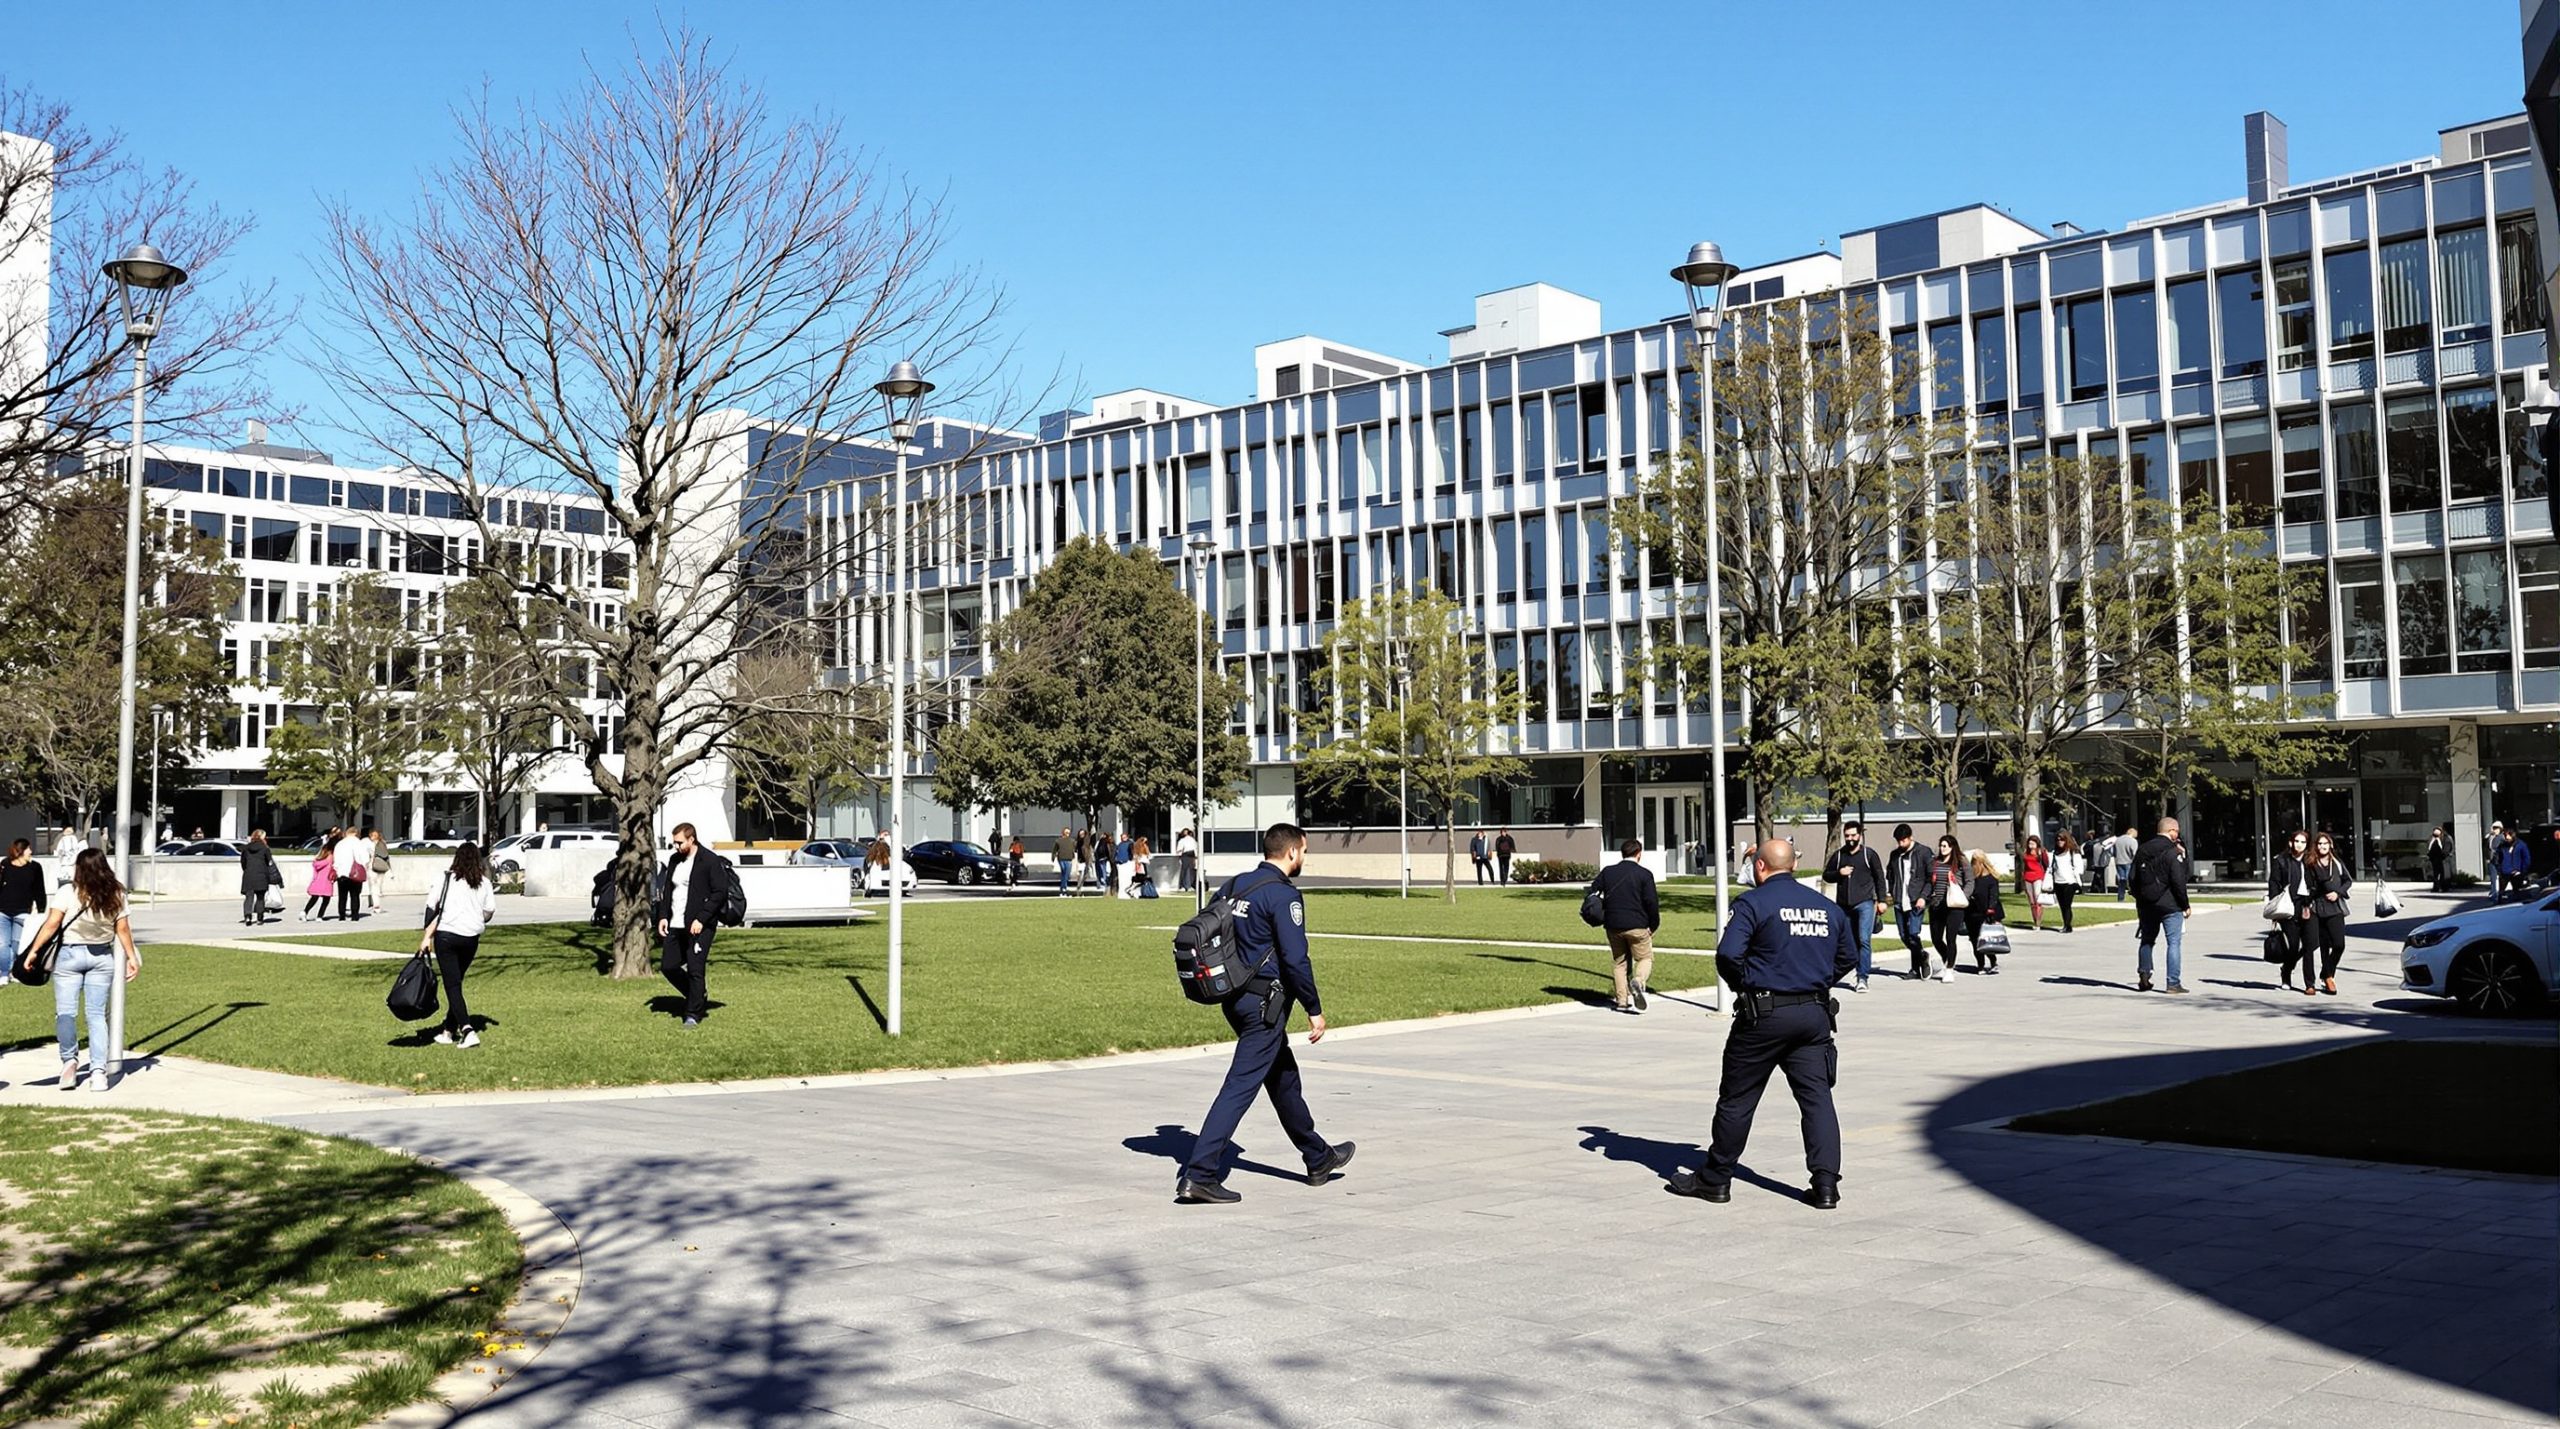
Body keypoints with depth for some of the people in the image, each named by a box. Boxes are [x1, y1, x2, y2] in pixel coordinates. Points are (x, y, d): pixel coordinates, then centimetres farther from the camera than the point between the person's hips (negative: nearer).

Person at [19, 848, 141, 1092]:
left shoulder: (70, 893, -11)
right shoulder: (116, 896, -1)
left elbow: (51, 924, -12)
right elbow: (123, 930, 2)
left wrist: (33, 951, -6)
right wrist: (132, 957, 9)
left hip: (70, 955, -3)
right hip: (102, 957, 3)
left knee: (65, 1011, 6)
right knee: (97, 1015, 3)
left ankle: (70, 1060, -2)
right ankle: (99, 1070, -3)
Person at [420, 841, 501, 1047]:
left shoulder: (446, 879, -3)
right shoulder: (484, 883, 3)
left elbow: (432, 906, -5)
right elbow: (490, 912, 4)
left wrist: (427, 937, -2)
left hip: (446, 935, -3)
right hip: (471, 937, 3)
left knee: (452, 985, -3)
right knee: (456, 982, 18)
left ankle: (467, 1029, -17)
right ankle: (449, 1030, 25)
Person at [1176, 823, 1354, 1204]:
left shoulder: (1233, 886, 10)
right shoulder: (1283, 895, -15)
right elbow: (1295, 959, -19)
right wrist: (1314, 1009, -11)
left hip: (1235, 998, 9)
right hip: (1266, 1004, -9)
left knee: (1284, 1078, 21)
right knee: (1240, 1086, -9)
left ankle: (1319, 1158, 36)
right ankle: (1198, 1175, -12)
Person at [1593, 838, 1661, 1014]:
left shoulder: (1607, 872, 7)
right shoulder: (1644, 874, -5)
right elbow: (1652, 902, -8)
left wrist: (1601, 919, 16)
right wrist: (1654, 925, 5)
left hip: (1613, 925, 4)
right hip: (1636, 925, -3)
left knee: (1619, 962, 14)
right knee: (1645, 958, 10)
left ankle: (1621, 999, 10)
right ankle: (1638, 980, -20)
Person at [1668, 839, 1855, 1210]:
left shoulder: (1753, 902, -8)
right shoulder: (1827, 907, 11)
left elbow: (1728, 953, -18)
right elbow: (1848, 956, 20)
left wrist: (1741, 983, 0)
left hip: (1764, 1013, -5)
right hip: (1815, 1013, 5)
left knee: (1737, 1098, 6)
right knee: (1817, 1097, 4)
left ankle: (1715, 1179, 16)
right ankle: (1826, 1183, -5)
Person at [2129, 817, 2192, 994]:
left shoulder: (2142, 850, 9)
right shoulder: (2173, 852, -12)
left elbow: (2133, 878, 12)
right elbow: (2178, 882, -15)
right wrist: (2185, 905, -6)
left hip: (2146, 904, 6)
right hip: (2170, 905, -6)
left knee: (2146, 940, 17)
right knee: (2174, 942, -1)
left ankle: (2143, 975, 10)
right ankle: (2173, 983, -4)